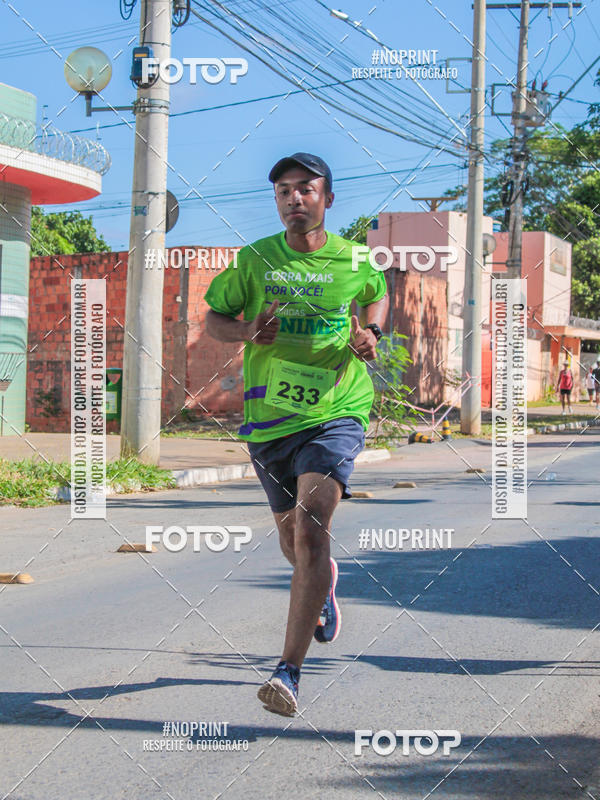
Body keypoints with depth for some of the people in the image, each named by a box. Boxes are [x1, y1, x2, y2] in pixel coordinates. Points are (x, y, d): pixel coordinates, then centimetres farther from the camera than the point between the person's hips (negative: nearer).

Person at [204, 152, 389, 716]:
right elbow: (213, 320, 10)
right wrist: (246, 331, -12)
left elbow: (378, 295, 23)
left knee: (310, 527, -22)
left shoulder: (356, 262, 1)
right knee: (291, 533, 17)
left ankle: (289, 670, -21)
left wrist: (370, 333, 2)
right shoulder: (253, 261, 1)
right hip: (268, 416, 3)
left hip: (336, 411, -3)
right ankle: (325, 590, 55)